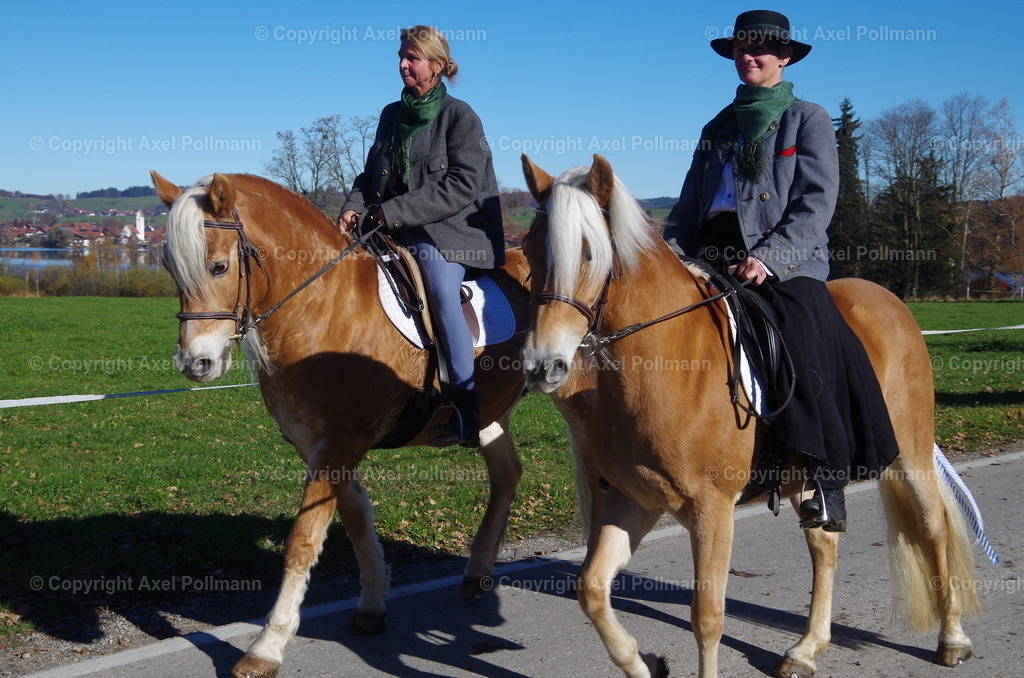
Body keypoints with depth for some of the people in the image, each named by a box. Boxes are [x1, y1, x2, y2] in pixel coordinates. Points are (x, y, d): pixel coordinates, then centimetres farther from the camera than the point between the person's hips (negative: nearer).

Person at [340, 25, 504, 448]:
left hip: (448, 230, -7)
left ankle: (467, 412, -31)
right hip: (396, 233, 7)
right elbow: (372, 173, 21)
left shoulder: (459, 117, -3)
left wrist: (396, 211, -17)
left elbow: (462, 186, -13)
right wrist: (354, 207, -1)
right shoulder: (391, 115, 15)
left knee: (442, 290, -31)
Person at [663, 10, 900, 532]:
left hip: (787, 262, -6)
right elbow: (690, 206, 21)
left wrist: (768, 257, -19)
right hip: (714, 260, 6)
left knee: (802, 335, -30)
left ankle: (827, 476, -23)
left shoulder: (808, 119, 8)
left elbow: (817, 203, -4)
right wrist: (669, 252, 0)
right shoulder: (718, 129, 24)